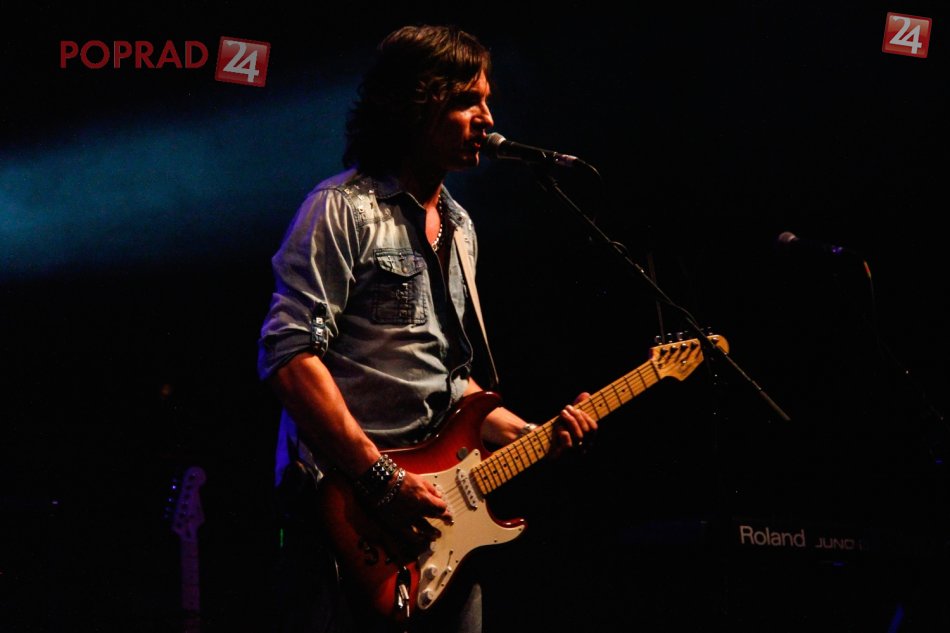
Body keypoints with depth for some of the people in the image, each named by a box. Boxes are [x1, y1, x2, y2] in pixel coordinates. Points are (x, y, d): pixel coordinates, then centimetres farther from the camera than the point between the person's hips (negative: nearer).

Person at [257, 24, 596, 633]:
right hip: (346, 513, -8)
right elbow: (289, 355, -16)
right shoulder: (344, 210, -7)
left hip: (437, 512, 8)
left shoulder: (457, 226, 19)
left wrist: (527, 434, 10)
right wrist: (381, 478, -20)